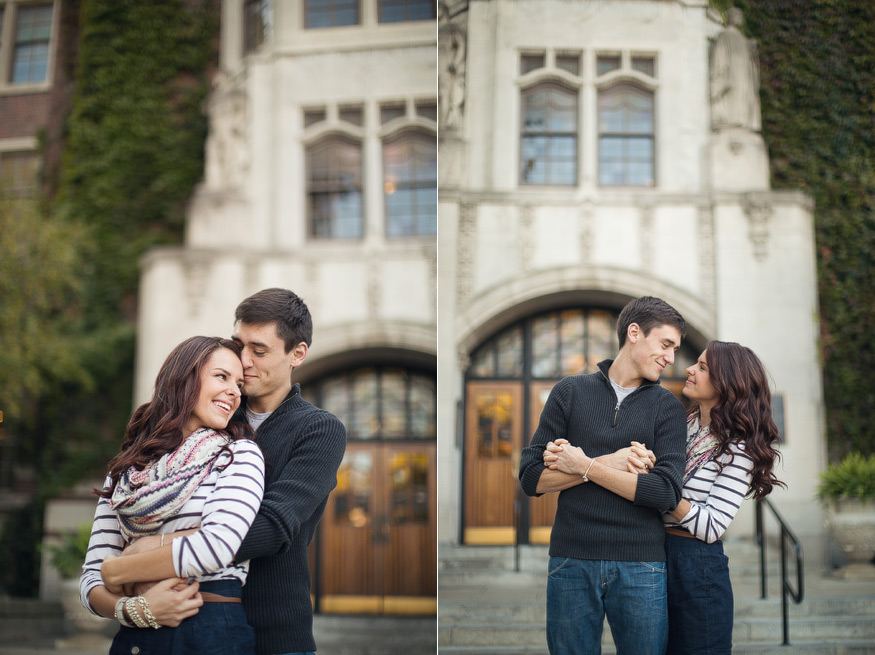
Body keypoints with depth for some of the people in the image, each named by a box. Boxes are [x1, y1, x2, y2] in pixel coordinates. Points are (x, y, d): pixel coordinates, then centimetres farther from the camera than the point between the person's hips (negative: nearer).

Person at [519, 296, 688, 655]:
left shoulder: (667, 406, 6)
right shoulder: (570, 391, 7)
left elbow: (666, 491, -8)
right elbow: (532, 478, -1)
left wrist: (584, 466, -8)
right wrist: (610, 463, -10)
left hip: (641, 566, 0)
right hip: (571, 560, 0)